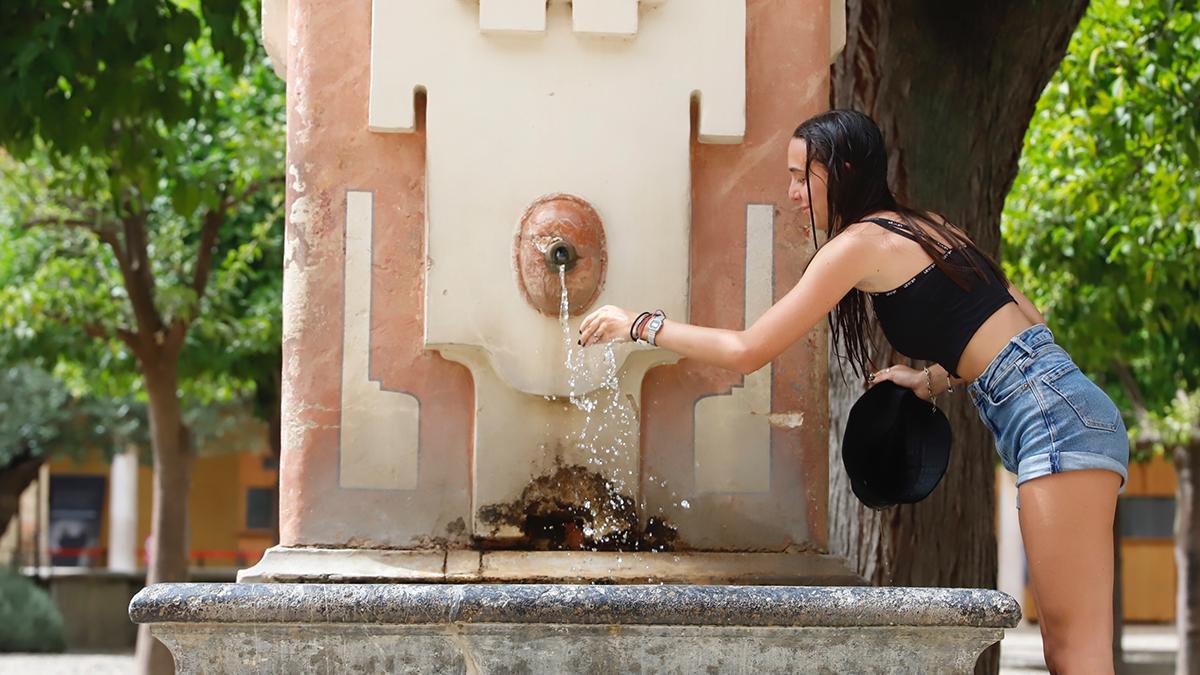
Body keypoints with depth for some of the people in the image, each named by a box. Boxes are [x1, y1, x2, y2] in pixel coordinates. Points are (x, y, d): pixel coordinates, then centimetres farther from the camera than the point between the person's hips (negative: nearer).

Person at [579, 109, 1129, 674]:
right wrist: (935, 379, 18)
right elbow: (1023, 318, 23)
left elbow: (746, 351, -6)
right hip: (1056, 415, 9)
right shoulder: (922, 227, 21)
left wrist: (640, 325, 4)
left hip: (1052, 415, -9)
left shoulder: (861, 242, -5)